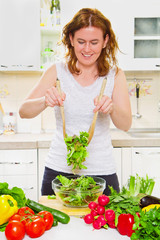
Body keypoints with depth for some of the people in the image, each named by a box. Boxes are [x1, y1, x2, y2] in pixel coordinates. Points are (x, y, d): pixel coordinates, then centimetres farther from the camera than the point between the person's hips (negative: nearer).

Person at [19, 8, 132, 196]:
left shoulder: (115, 75, 0)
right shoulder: (57, 71, -2)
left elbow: (126, 124, -8)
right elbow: (23, 111, -9)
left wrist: (111, 108, -29)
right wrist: (45, 101, -30)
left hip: (101, 171, 0)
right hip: (59, 169, 0)